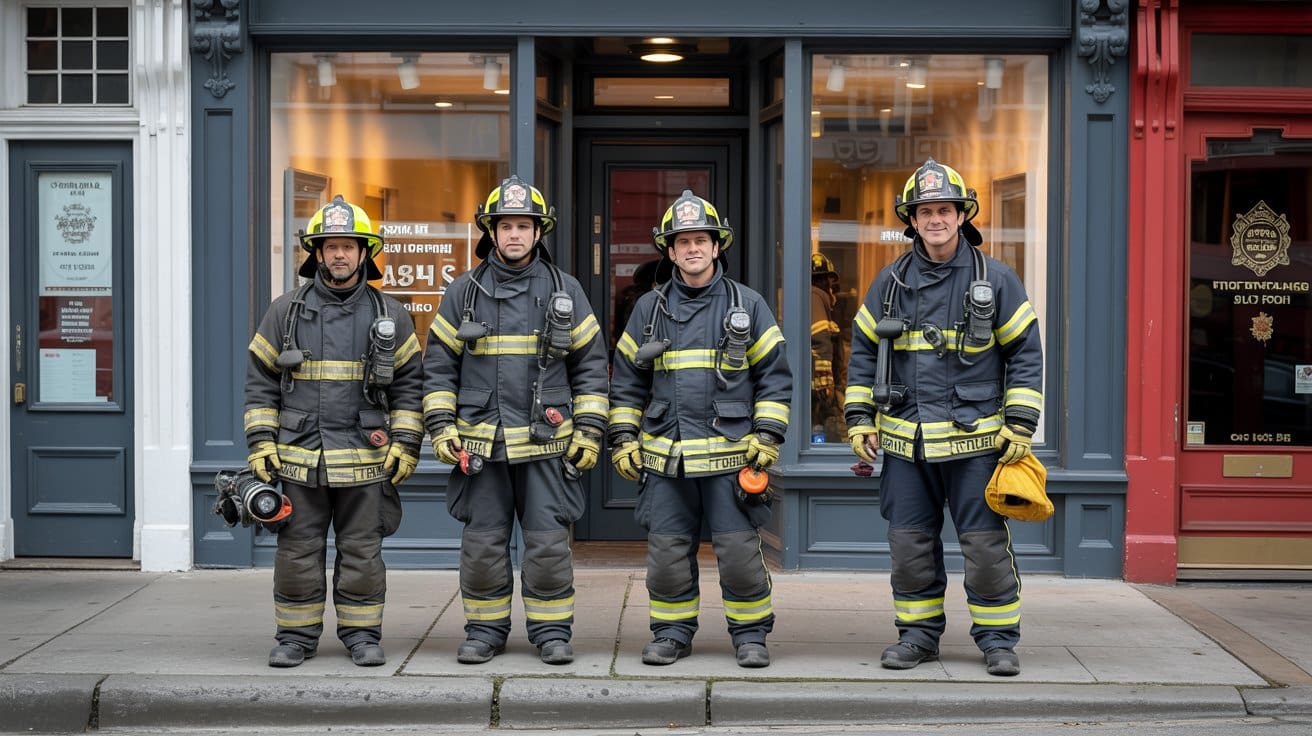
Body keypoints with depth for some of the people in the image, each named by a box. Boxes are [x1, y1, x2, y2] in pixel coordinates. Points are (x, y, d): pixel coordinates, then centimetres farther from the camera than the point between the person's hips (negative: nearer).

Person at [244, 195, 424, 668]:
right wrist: (260, 443, 0)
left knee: (362, 553, 6)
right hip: (298, 460, 1)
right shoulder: (286, 311, 5)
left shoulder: (389, 315, 5)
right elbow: (260, 381, 8)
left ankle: (362, 635, 18)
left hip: (364, 462, 0)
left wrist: (406, 445, -1)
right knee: (297, 552, 6)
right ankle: (296, 636, 17)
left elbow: (409, 384, 7)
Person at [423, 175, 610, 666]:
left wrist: (589, 431, 0)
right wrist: (441, 427, -1)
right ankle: (485, 631, 18)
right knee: (482, 543, 6)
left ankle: (551, 631, 13)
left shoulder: (565, 291, 5)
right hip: (481, 445, 1)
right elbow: (439, 364, 9)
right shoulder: (463, 292, 6)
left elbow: (591, 364, 7)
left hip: (546, 442, -1)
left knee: (549, 542, 0)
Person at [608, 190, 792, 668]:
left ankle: (750, 635, 13)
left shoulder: (748, 305, 4)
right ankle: (672, 633, 20)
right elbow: (626, 380, 15)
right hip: (664, 459, 2)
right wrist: (623, 439, 7)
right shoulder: (649, 309, 10)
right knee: (667, 552, 6)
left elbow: (774, 375, 5)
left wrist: (768, 436, -4)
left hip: (730, 455, -2)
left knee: (740, 551, -2)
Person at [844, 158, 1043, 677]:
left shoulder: (995, 279, 1)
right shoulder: (890, 282, 7)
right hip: (905, 442, 3)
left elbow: (1026, 352, 3)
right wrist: (859, 419, 7)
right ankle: (918, 634, 21)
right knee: (909, 543, 8)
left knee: (986, 543, 0)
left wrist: (1020, 424, -4)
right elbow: (863, 350, 14)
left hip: (975, 439, -3)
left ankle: (997, 638, 13)